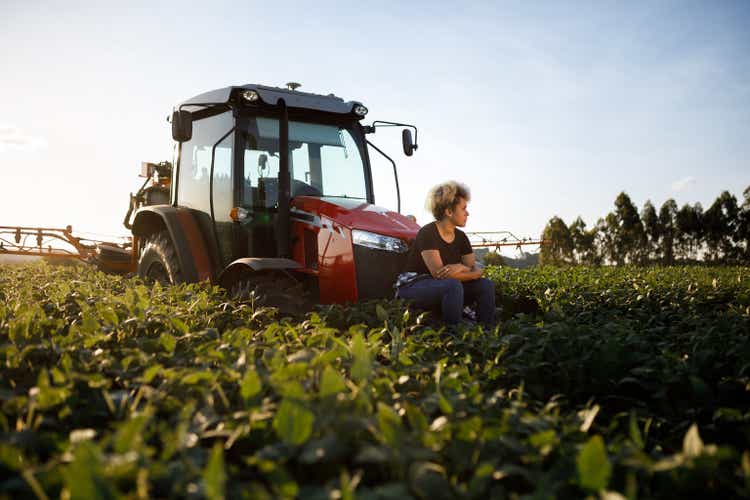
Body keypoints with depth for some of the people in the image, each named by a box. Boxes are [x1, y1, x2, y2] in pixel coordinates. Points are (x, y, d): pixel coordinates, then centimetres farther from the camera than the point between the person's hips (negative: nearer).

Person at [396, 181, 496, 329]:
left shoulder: (461, 237, 7)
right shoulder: (428, 233, -16)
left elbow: (478, 270, -1)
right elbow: (438, 272, -25)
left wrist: (460, 269, -22)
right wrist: (466, 269, -15)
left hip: (445, 288, 7)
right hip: (413, 288, -7)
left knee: (486, 285, -10)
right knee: (453, 285, -35)